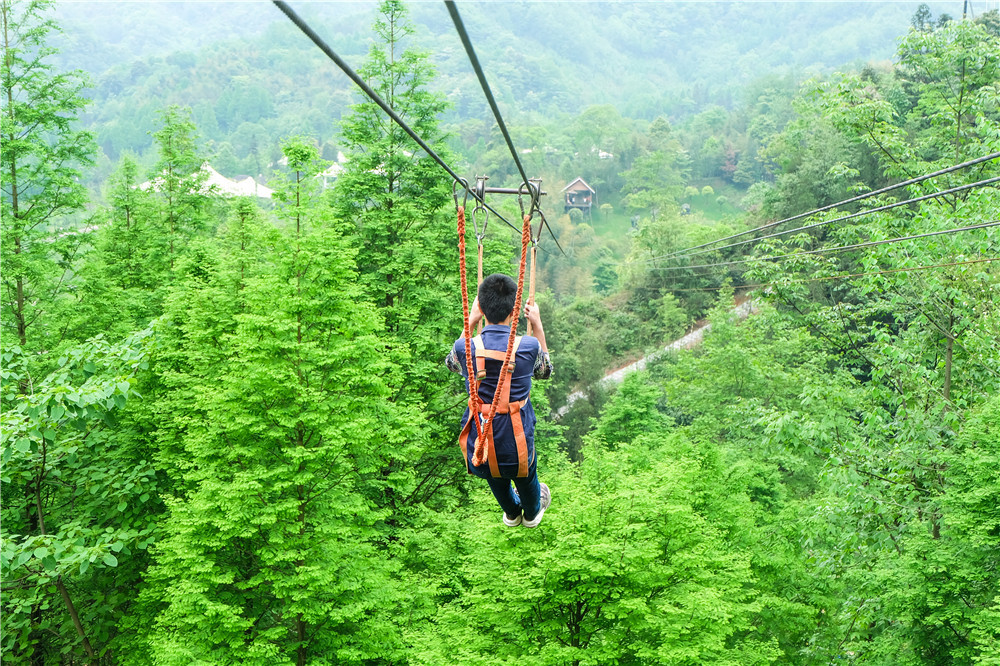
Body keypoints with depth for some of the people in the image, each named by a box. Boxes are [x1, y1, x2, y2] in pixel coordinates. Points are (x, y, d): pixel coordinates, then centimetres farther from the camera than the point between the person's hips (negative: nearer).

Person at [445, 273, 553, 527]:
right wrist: (537, 326, 14)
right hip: (515, 447, -1)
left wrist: (470, 321, 16)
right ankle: (532, 512, 65)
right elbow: (545, 371, 12)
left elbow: (452, 363, 16)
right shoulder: (529, 346, -15)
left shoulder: (466, 347, -13)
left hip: (479, 448, 1)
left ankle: (511, 513, 65)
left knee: (495, 475, 37)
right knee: (525, 475, 35)